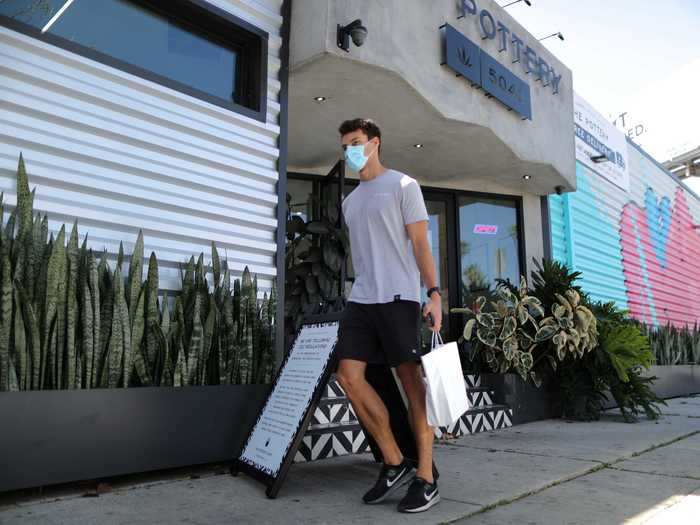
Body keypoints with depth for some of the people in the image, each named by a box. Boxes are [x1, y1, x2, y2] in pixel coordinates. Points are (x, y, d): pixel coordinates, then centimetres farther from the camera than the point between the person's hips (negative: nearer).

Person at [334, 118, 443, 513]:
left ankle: (426, 478, 7)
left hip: (398, 297, -7)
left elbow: (420, 243, -3)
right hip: (360, 300, 7)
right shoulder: (350, 200, 22)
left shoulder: (403, 185, 3)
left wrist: (434, 293, -12)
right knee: (349, 377, -2)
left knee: (412, 381, -3)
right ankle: (395, 463, 11)